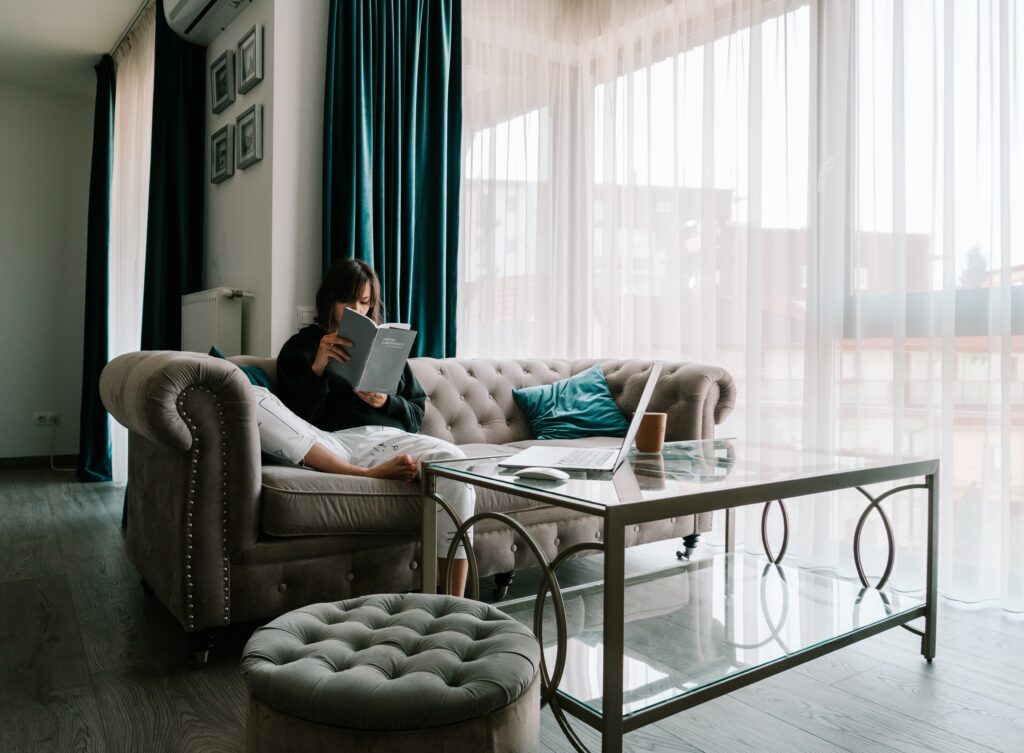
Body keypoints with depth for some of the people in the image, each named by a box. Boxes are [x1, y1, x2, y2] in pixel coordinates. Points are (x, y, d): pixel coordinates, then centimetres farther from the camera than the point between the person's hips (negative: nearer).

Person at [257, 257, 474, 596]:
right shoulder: (302, 345, 17)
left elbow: (417, 412, 21)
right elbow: (297, 419, 4)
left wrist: (387, 403, -1)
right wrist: (318, 367, -9)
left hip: (388, 439, 2)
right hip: (332, 446, -2)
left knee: (452, 459, -33)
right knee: (252, 400, -28)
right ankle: (371, 477, -35)